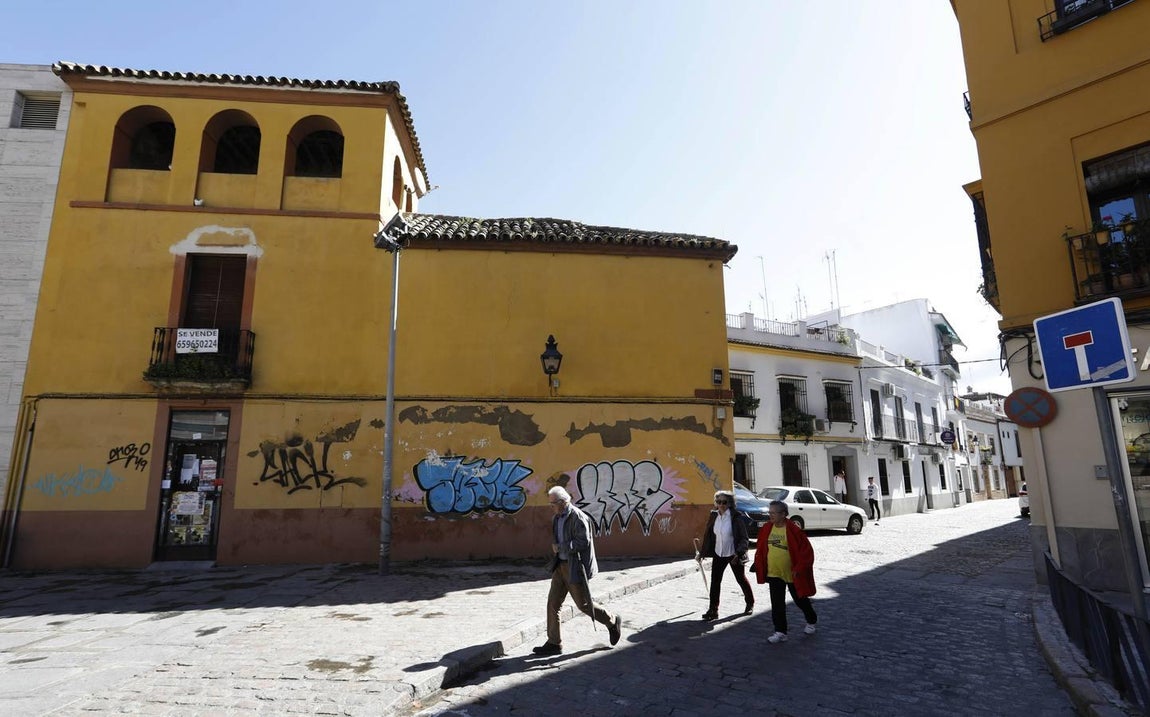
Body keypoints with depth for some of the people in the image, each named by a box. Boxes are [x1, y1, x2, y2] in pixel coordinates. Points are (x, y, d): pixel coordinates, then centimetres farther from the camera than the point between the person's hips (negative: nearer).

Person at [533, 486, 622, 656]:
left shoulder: (578, 517, -19)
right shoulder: (557, 518, 8)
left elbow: (584, 542, -24)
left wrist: (560, 547, -19)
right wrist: (555, 548, 6)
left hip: (576, 568, -8)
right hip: (561, 566, 8)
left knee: (583, 604, 3)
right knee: (553, 603, 5)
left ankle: (613, 621, 25)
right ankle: (554, 643, 15)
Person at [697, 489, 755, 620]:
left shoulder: (736, 517, -16)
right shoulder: (714, 516, -1)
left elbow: (744, 538, -15)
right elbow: (708, 535, 8)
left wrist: (738, 553, -27)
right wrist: (702, 552, 11)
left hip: (734, 555, -4)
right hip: (718, 554, 4)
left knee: (741, 579, 15)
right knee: (715, 581, -1)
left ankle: (750, 603, 38)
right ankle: (713, 609, 6)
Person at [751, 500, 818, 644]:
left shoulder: (794, 530, -18)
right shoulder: (766, 529, -2)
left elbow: (806, 550, -14)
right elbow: (760, 550, 9)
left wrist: (799, 569, -17)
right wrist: (759, 567, 4)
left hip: (792, 573, -4)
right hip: (774, 573, 4)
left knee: (800, 599, 17)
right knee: (777, 604, 2)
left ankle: (812, 621, 43)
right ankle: (780, 632, 12)